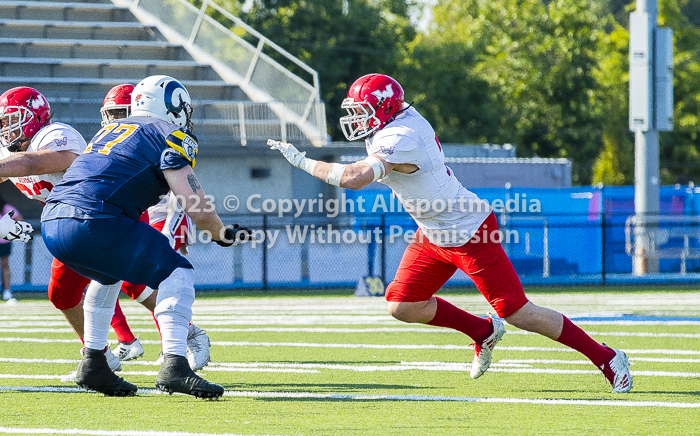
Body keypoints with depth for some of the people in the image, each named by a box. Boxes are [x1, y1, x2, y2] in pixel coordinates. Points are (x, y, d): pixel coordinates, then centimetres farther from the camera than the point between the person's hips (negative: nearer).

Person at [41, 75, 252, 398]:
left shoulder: (112, 130, 29)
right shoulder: (169, 137, 6)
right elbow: (197, 208, -2)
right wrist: (223, 236, 16)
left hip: (51, 225, 8)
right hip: (94, 222, -8)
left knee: (108, 275, 34)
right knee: (177, 273, 3)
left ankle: (93, 365, 30)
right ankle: (174, 365, -14)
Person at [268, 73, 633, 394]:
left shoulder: (399, 140, -26)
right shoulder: (406, 119, 2)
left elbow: (354, 178, -35)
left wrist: (301, 160, -26)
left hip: (470, 234, -10)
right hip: (434, 235, 10)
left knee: (517, 313, -5)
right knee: (401, 305, 4)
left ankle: (606, 358, 7)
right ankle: (483, 332, 23)